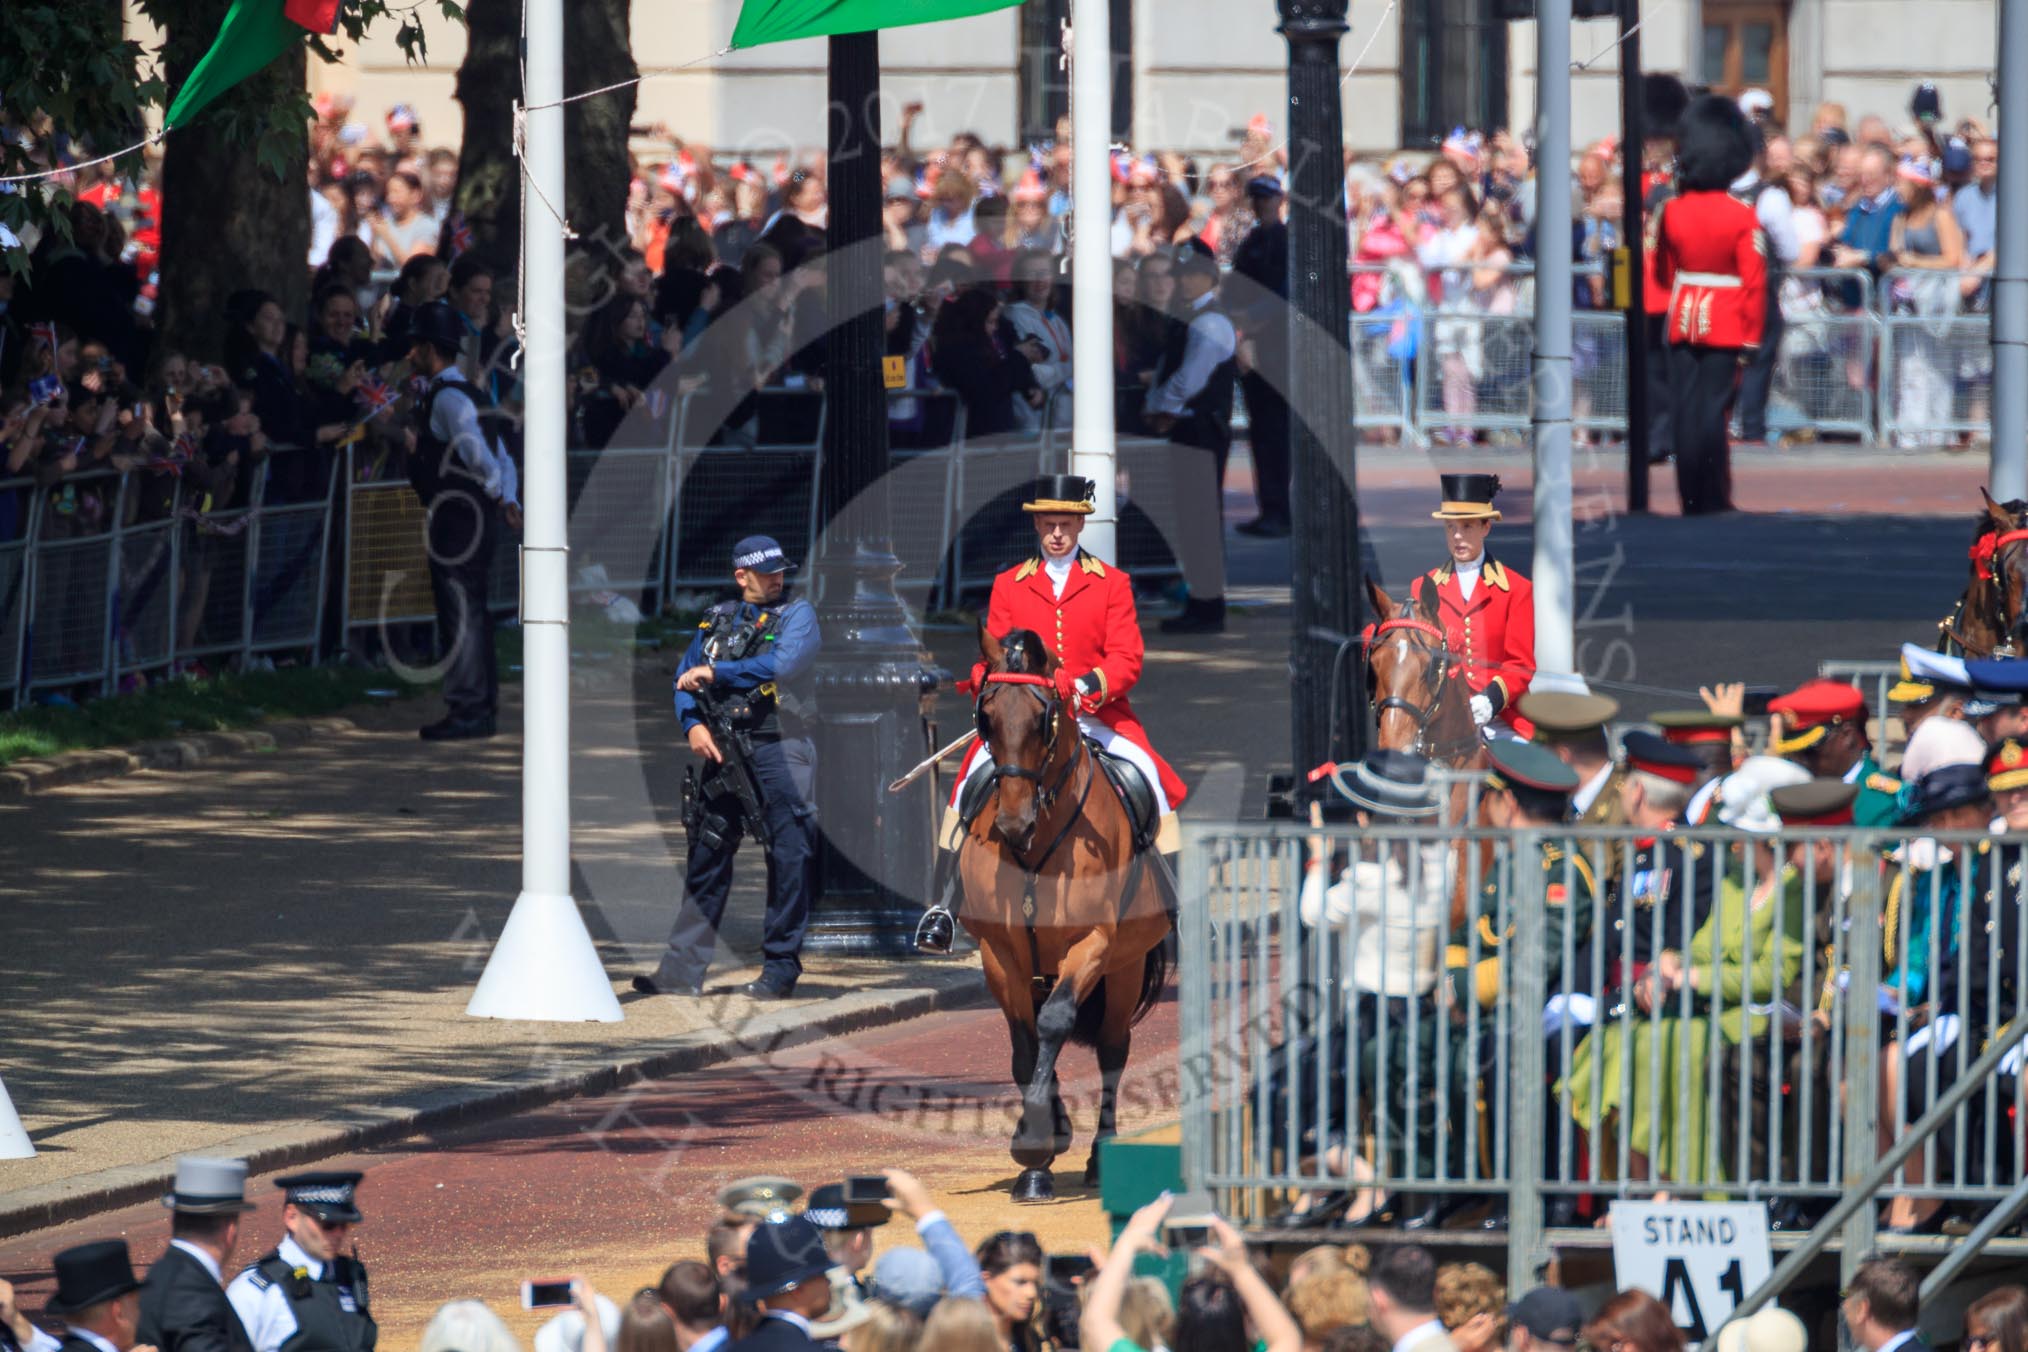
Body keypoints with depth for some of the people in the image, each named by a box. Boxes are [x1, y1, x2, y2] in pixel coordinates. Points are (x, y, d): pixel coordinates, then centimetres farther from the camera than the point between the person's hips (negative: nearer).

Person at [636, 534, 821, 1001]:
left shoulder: (796, 614, 0)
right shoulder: (716, 620, 15)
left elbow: (783, 664, -17)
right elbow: (686, 679, 15)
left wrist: (716, 672, -15)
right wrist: (693, 724, -4)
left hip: (779, 749, -5)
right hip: (723, 752, 5)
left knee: (789, 860, -5)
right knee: (706, 857, 5)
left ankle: (780, 970, 2)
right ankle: (682, 971, 8)